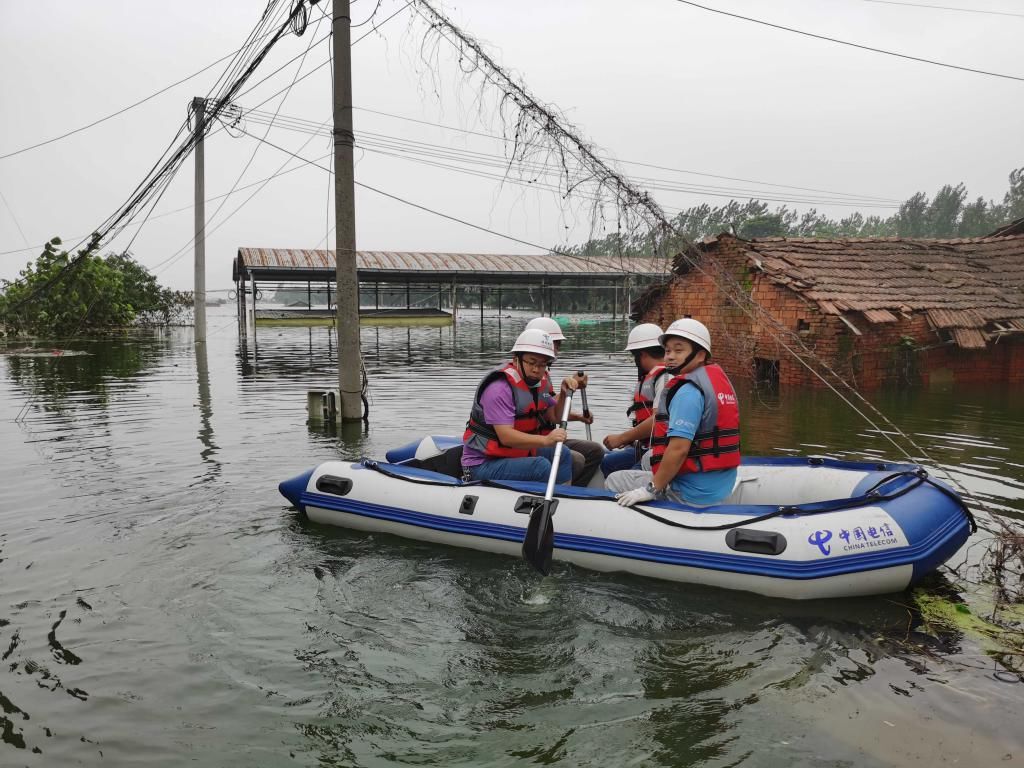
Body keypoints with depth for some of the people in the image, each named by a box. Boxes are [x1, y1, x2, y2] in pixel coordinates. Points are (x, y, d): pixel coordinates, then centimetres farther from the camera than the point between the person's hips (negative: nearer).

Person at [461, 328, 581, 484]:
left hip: (515, 454, 9)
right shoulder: (499, 388, -21)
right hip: (483, 464, -9)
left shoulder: (537, 382, 7)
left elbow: (554, 417, 17)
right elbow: (505, 437, -30)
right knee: (541, 466, -27)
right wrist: (545, 440, -39)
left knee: (562, 454, 6)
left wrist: (564, 393, -1)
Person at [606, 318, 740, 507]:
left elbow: (679, 449, -26)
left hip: (694, 496, -10)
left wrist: (652, 489, -17)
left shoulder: (688, 390, -19)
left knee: (614, 481, 5)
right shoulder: (720, 379, 10)